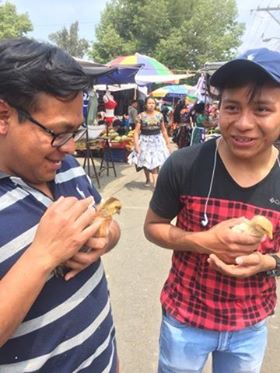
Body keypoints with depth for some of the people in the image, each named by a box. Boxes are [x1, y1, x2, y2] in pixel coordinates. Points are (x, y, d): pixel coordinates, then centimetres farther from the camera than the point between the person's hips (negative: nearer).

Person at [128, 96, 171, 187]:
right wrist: (136, 144, -16)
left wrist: (167, 142, 8)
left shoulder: (159, 115, 0)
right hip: (145, 141, -1)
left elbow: (163, 130, 8)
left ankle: (155, 184, -2)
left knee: (155, 162, -4)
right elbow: (136, 131, -8)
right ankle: (148, 179, 37)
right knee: (146, 163, 12)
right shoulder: (141, 116, -7)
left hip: (157, 140, 1)